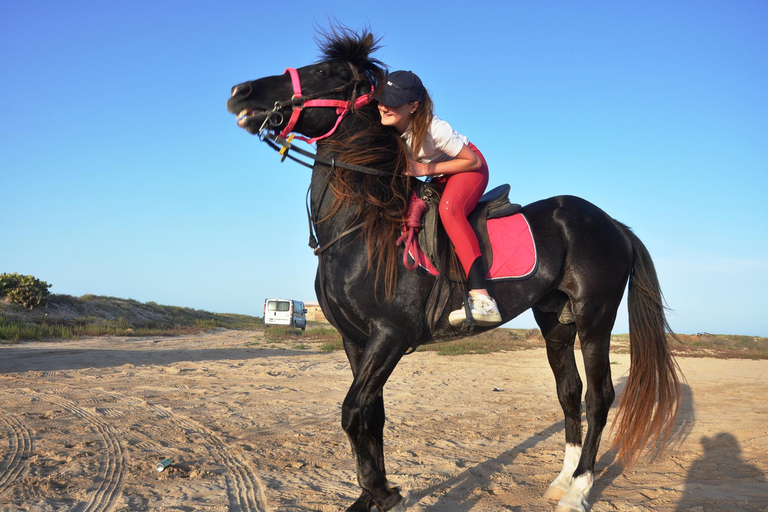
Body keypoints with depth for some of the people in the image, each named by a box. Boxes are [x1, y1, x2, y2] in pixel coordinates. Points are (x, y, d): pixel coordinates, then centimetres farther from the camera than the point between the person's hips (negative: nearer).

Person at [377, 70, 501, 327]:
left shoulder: (433, 128, -32)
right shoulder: (387, 128, -14)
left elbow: (473, 161, -24)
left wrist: (424, 169, -29)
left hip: (469, 169, -8)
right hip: (438, 179, 8)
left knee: (449, 208, -37)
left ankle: (482, 298, -47)